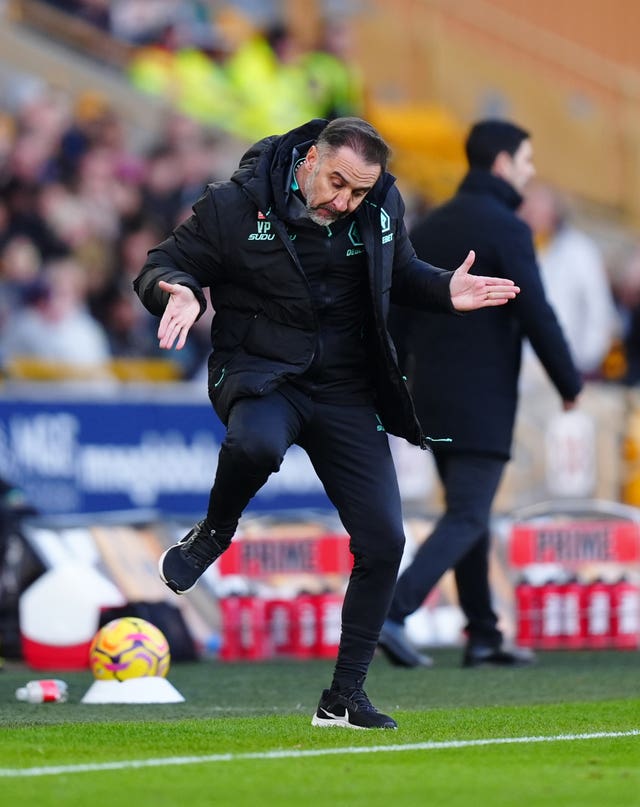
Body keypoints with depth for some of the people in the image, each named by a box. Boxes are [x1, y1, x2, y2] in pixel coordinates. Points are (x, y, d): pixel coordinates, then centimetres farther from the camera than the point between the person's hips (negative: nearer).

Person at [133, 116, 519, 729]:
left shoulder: (384, 208, -1)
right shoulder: (234, 205, -13)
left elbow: (402, 274, 17)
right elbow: (162, 266, -3)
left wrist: (445, 291, -4)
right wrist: (177, 290, -27)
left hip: (346, 391, 4)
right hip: (259, 374, -4)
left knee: (383, 540, -2)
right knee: (256, 444, -40)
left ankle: (344, 696, 12)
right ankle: (211, 536, -5)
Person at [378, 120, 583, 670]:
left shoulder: (427, 228, 12)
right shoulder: (505, 229, -12)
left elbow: (397, 319, 12)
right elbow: (537, 316, -14)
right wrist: (570, 383, -2)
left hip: (432, 397, 8)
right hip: (482, 402, -8)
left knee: (468, 514, 15)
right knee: (467, 519, -6)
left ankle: (483, 635, 17)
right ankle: (392, 612, -20)